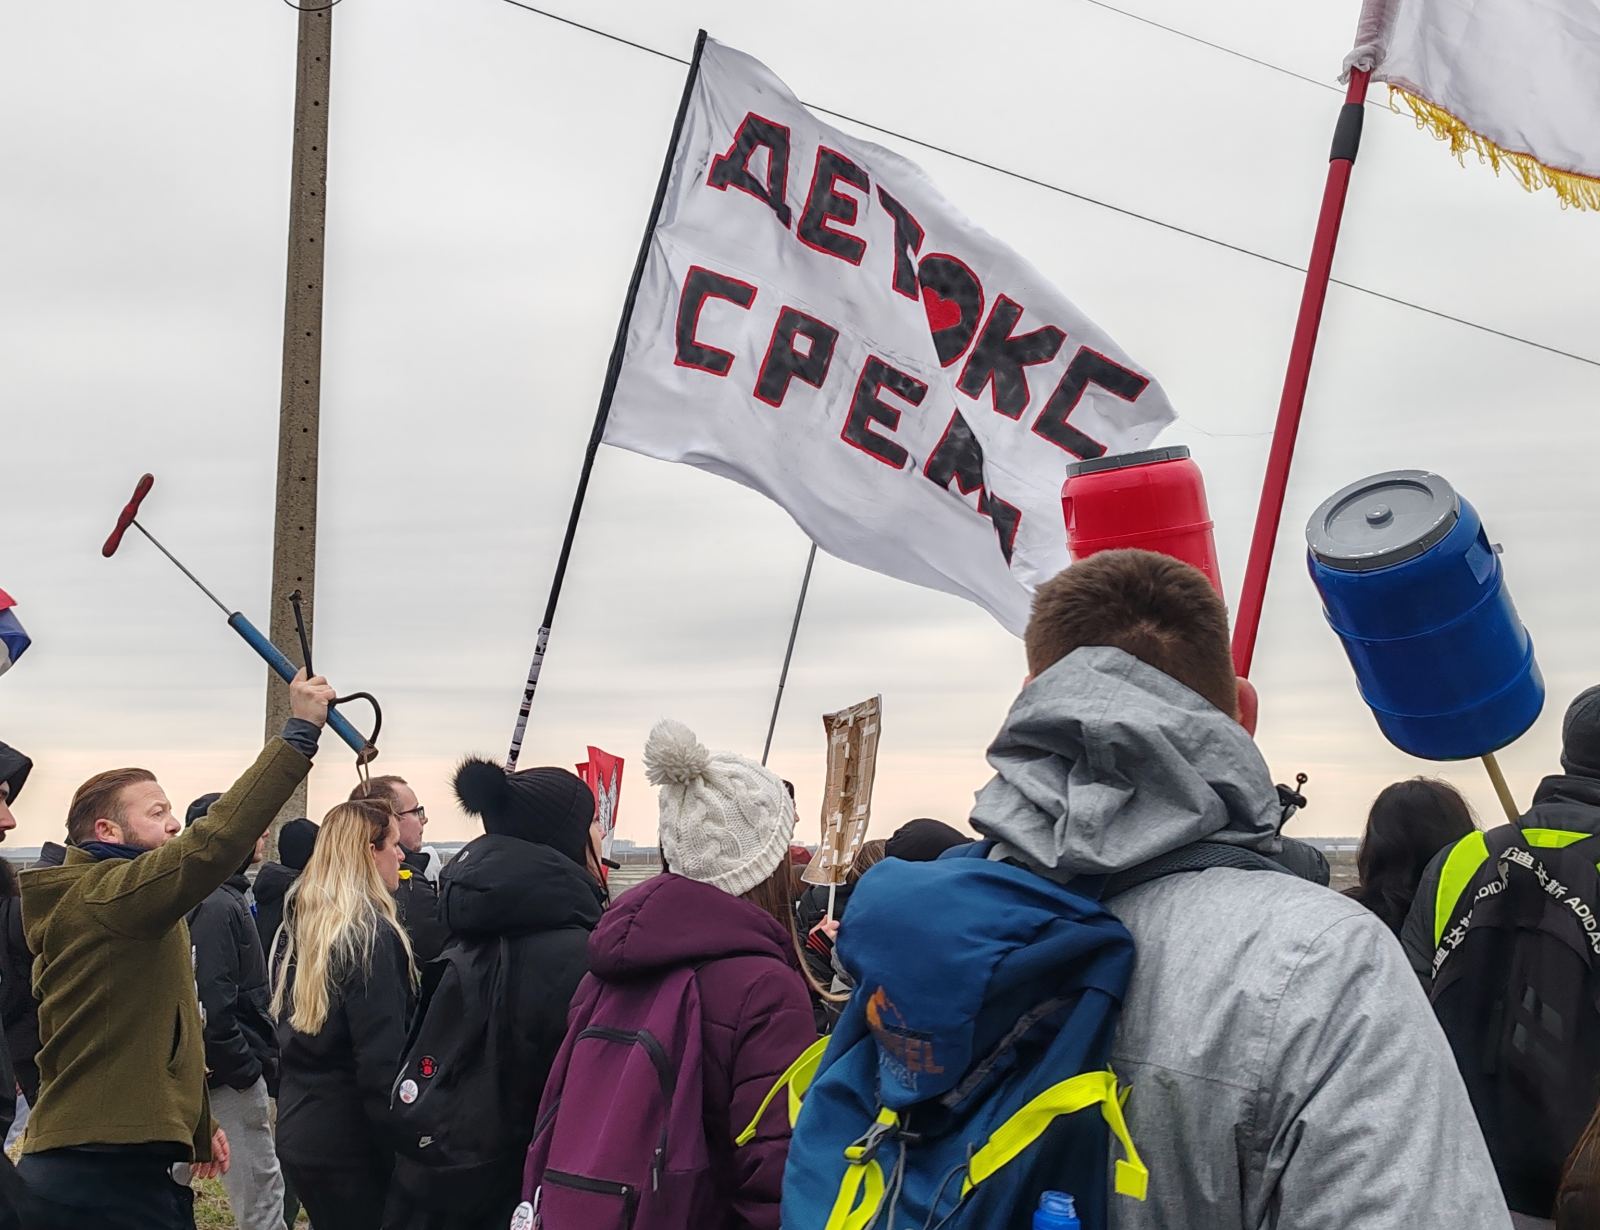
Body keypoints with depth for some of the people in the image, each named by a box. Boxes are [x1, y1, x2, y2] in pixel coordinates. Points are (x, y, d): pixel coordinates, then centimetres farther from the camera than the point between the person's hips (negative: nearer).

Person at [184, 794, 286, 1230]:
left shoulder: (228, 899, 14)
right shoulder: (218, 907, -17)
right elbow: (213, 1005, -23)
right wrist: (247, 1071, -17)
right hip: (233, 1078, -10)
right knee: (262, 1195, -7)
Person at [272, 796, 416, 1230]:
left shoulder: (298, 926, 8)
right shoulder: (372, 934, -17)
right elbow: (382, 1060, -20)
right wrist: (400, 1153, -16)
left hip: (297, 1131, 8)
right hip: (349, 1143, -8)